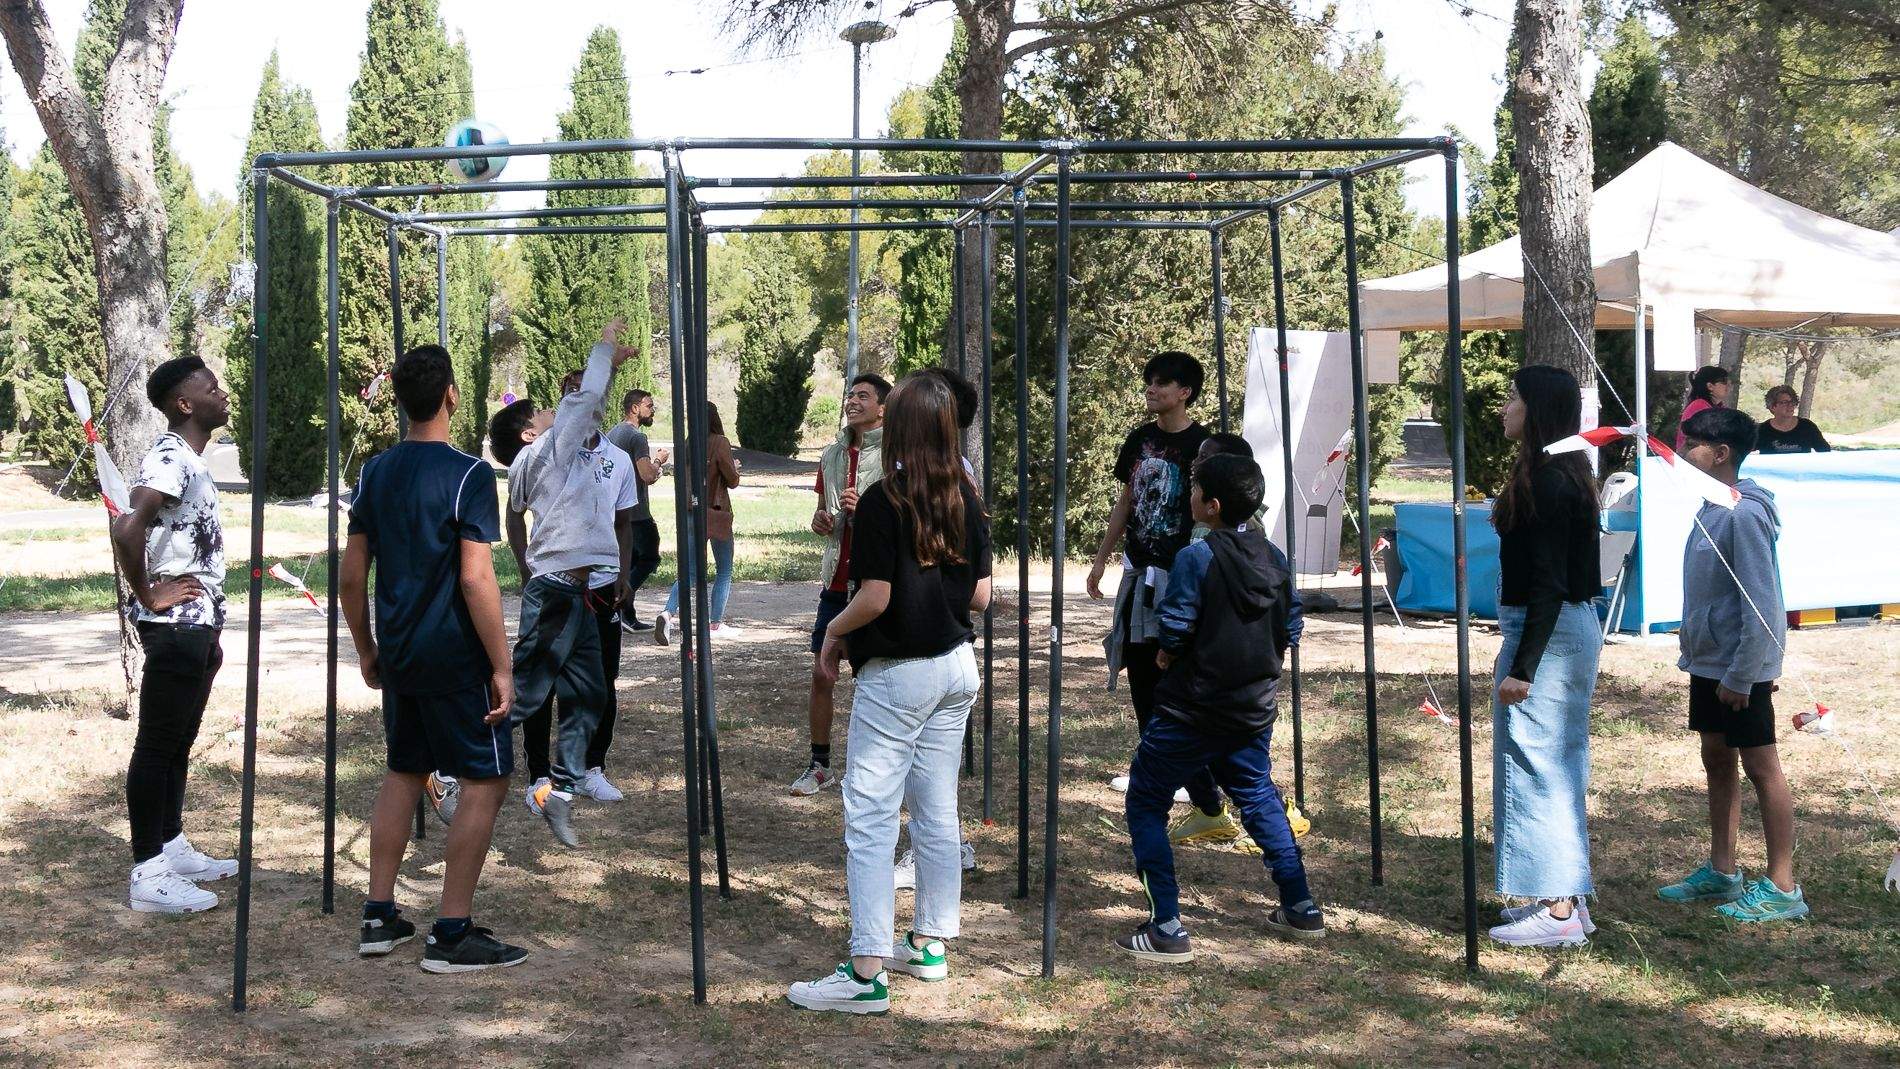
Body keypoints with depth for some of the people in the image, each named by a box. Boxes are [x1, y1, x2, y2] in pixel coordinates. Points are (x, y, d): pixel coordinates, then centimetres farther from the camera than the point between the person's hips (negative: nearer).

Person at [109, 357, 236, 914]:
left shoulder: (192, 461, 15)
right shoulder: (168, 459, -16)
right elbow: (127, 528, -32)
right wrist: (148, 595, -20)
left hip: (196, 627, 10)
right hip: (174, 627, -10)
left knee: (178, 745, 17)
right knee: (156, 747, -4)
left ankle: (172, 849, 28)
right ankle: (148, 874, 0)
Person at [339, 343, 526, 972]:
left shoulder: (375, 474, 6)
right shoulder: (468, 474, -14)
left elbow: (351, 577, 9)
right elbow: (475, 579, -19)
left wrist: (367, 651, 20)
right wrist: (501, 667, -14)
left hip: (398, 657, 7)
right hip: (455, 659, -7)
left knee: (403, 773, 19)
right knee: (484, 780, 2)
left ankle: (379, 919, 22)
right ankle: (452, 934, 1)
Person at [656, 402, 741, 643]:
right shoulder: (720, 443, -11)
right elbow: (732, 481, -8)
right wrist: (734, 468, 14)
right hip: (716, 515, -4)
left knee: (687, 573, 8)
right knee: (724, 571, 12)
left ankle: (668, 613, -16)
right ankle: (717, 625, 13)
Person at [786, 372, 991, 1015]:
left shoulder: (885, 500, -16)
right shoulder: (966, 500, 3)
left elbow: (874, 598, -19)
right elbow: (980, 596, 7)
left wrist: (833, 631, -1)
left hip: (896, 675, -7)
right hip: (957, 667, 7)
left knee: (869, 818, -5)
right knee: (938, 812, 14)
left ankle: (867, 972, -8)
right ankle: (931, 944, 23)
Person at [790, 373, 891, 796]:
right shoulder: (832, 455, 13)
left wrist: (864, 508, -22)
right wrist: (820, 520, 2)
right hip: (837, 580, 6)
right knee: (821, 674, 7)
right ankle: (820, 764, 18)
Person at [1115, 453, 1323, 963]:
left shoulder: (1197, 557, -17)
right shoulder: (1273, 558, 2)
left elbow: (1174, 628, -16)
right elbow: (1288, 630, 8)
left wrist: (1168, 652, 4)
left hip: (1192, 709, -6)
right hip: (1253, 706, 7)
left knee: (1145, 803, 4)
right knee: (1259, 798, 24)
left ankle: (1167, 929, -3)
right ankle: (1301, 908, 27)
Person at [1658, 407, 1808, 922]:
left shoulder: (1743, 516, -20)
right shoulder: (1713, 511, 9)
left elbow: (1760, 603, -23)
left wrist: (1740, 675, -23)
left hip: (1740, 667, -10)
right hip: (1708, 661, 10)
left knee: (1760, 766, -3)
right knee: (1717, 761, 15)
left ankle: (1782, 888, 4)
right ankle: (1721, 872, 26)